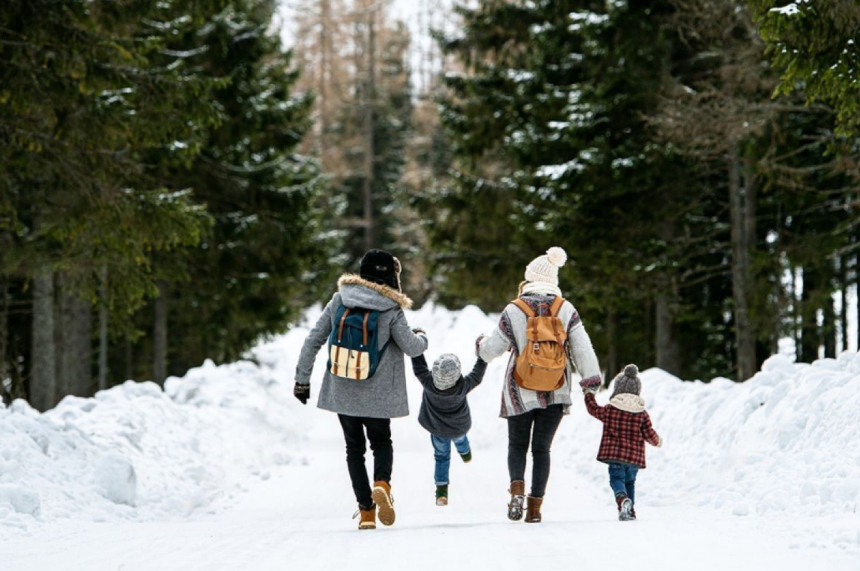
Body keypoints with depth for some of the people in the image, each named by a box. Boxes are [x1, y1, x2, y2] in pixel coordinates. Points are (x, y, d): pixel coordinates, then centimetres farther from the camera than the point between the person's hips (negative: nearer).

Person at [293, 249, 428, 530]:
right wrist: (422, 338, 15)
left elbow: (312, 341, -2)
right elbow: (411, 347, -8)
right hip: (377, 395, -2)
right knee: (381, 442, 19)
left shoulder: (339, 301, -3)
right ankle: (381, 483, -12)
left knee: (354, 447, 15)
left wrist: (302, 379, 6)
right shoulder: (390, 310, -11)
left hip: (342, 392, 2)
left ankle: (366, 510, 5)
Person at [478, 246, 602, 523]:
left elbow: (493, 349, 1)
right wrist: (591, 377, -4)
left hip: (520, 393, -1)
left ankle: (517, 487, -13)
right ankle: (535, 506, 5)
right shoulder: (566, 309, -4)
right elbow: (582, 347, -8)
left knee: (517, 444, 14)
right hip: (555, 394, 1)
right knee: (542, 448, 12)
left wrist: (481, 345, 23)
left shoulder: (513, 311, -7)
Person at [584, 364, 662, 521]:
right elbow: (649, 434, 2)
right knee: (630, 481, 19)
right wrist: (657, 441, 24)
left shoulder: (609, 410, -2)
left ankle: (622, 499, -35)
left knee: (616, 478, -4)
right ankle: (630, 511, 20)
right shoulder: (642, 413, 1)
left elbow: (594, 409, 15)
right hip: (635, 456, 3)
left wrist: (588, 394, 31)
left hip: (615, 454, -3)